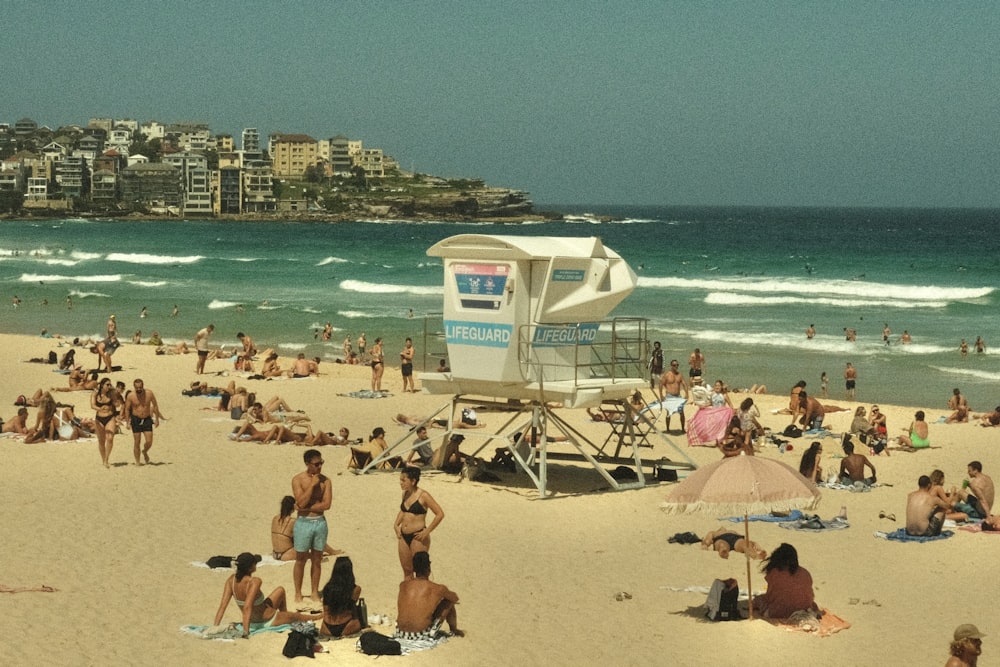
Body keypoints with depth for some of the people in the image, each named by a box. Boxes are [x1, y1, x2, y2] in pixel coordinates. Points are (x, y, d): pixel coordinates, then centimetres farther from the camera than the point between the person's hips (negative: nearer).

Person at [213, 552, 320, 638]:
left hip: (253, 622, 7)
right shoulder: (254, 582, -35)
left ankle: (284, 614, 51)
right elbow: (247, 607, -41)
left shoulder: (231, 580, -15)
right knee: (296, 616, 26)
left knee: (280, 590, 27)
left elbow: (223, 605, -19)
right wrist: (246, 631, -43)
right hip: (268, 621, -7)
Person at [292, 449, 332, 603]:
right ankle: (298, 593, 15)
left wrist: (306, 508, -15)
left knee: (317, 560, 9)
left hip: (320, 522, 3)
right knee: (300, 560, 4)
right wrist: (312, 484, -18)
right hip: (304, 522, -3)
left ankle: (315, 593, 20)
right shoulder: (298, 480, -7)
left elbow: (326, 504, -9)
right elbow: (301, 502, -17)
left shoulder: (325, 480, 1)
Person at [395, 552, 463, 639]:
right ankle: (454, 630, 39)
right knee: (448, 602, 16)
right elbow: (455, 599, 16)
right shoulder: (438, 589, -7)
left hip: (401, 633, 3)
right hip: (423, 634, -3)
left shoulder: (403, 585, 2)